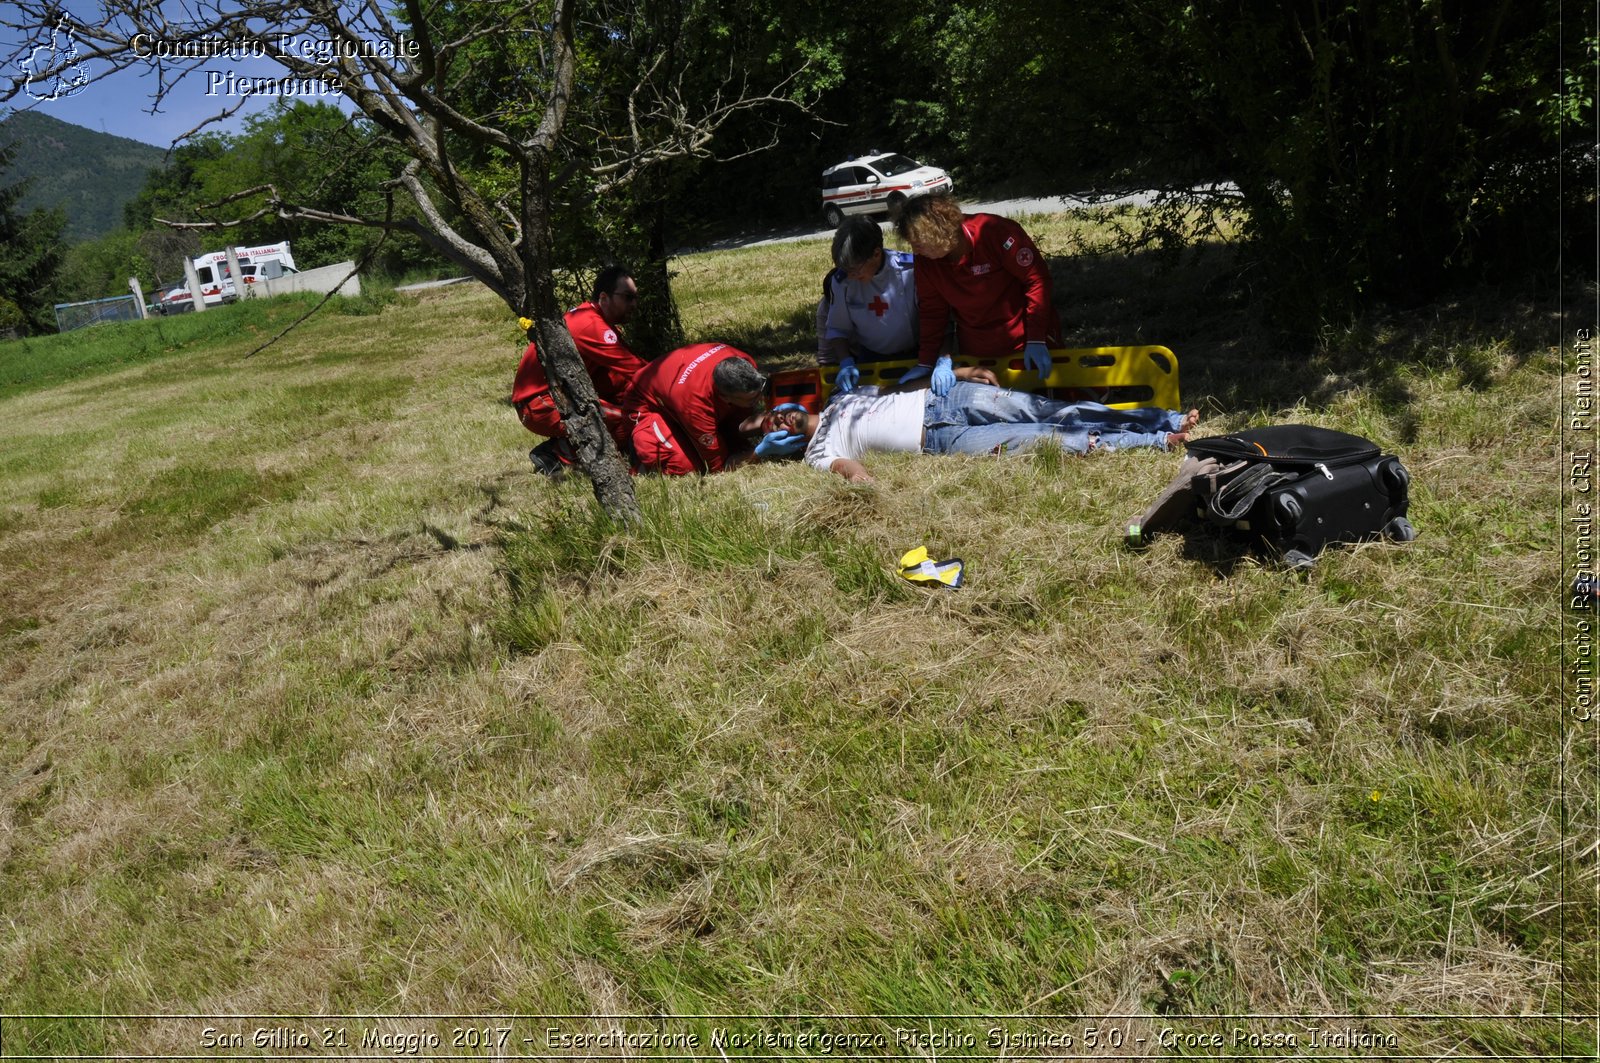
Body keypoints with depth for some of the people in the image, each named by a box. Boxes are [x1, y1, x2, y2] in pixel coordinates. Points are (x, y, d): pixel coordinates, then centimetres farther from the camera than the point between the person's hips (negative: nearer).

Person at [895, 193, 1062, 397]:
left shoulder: (994, 232, -25)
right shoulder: (925, 261, -12)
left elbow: (1037, 279, -20)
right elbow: (931, 311, -2)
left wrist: (1036, 340, -22)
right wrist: (926, 362, -5)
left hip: (1027, 342, -3)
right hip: (976, 353, 3)